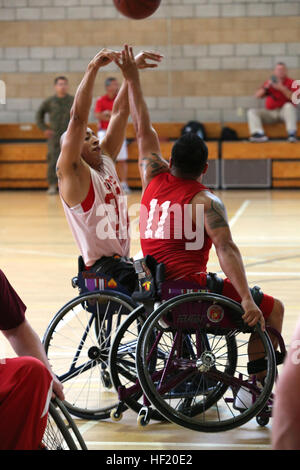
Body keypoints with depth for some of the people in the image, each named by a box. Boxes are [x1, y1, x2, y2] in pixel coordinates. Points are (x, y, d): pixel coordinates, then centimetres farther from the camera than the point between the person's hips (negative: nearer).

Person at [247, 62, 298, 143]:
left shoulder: (291, 83, 3)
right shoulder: (269, 82, 13)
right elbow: (257, 95, 4)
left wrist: (282, 88, -22)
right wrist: (266, 87, -12)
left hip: (284, 111, -4)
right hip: (270, 112, 4)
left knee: (289, 106, -36)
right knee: (251, 112, -14)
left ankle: (292, 133, -41)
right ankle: (259, 134, -37)